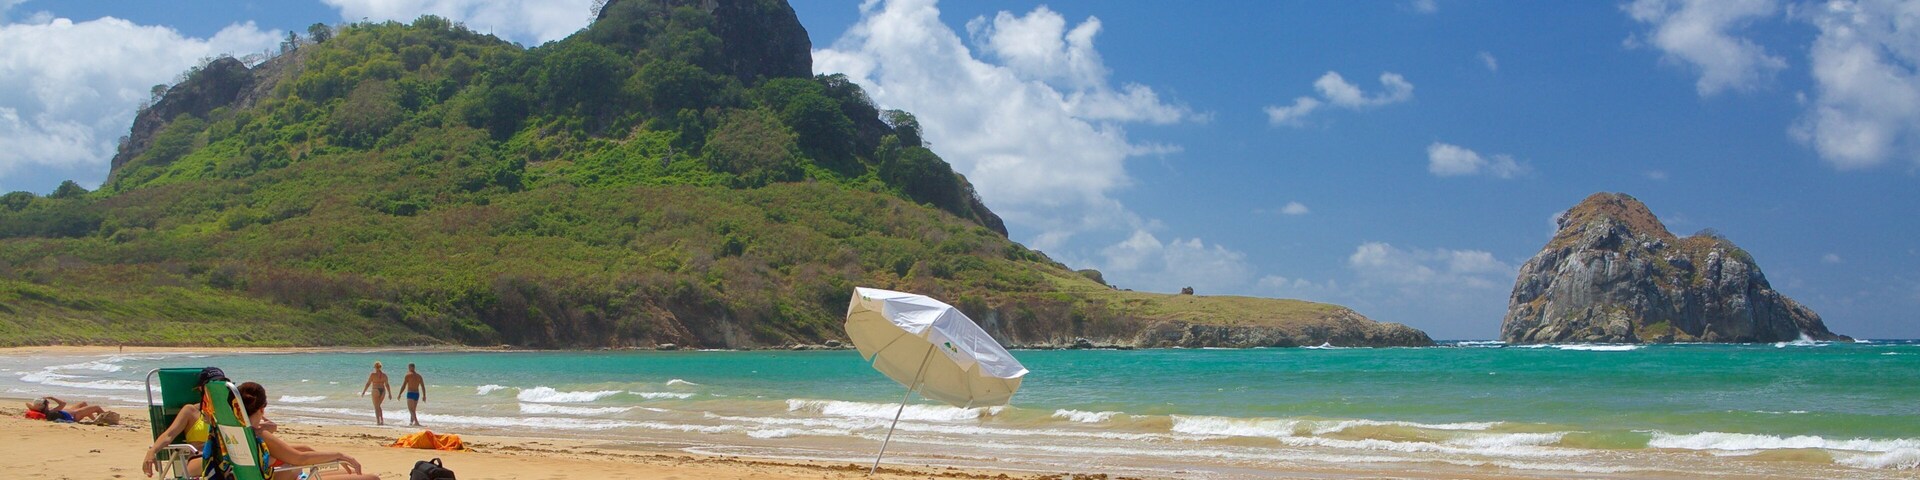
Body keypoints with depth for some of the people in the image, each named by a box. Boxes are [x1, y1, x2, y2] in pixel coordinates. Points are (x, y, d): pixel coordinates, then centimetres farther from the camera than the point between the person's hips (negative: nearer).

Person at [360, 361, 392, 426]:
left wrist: (363, 391, 5)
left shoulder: (373, 374, -8)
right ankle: (382, 420, 9)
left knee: (376, 407, 3)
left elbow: (368, 383, -5)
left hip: (376, 391, -5)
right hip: (383, 391, 5)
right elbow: (387, 385, 6)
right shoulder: (384, 375, 5)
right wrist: (389, 394, 10)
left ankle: (378, 421, -2)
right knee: (378, 406, 20)